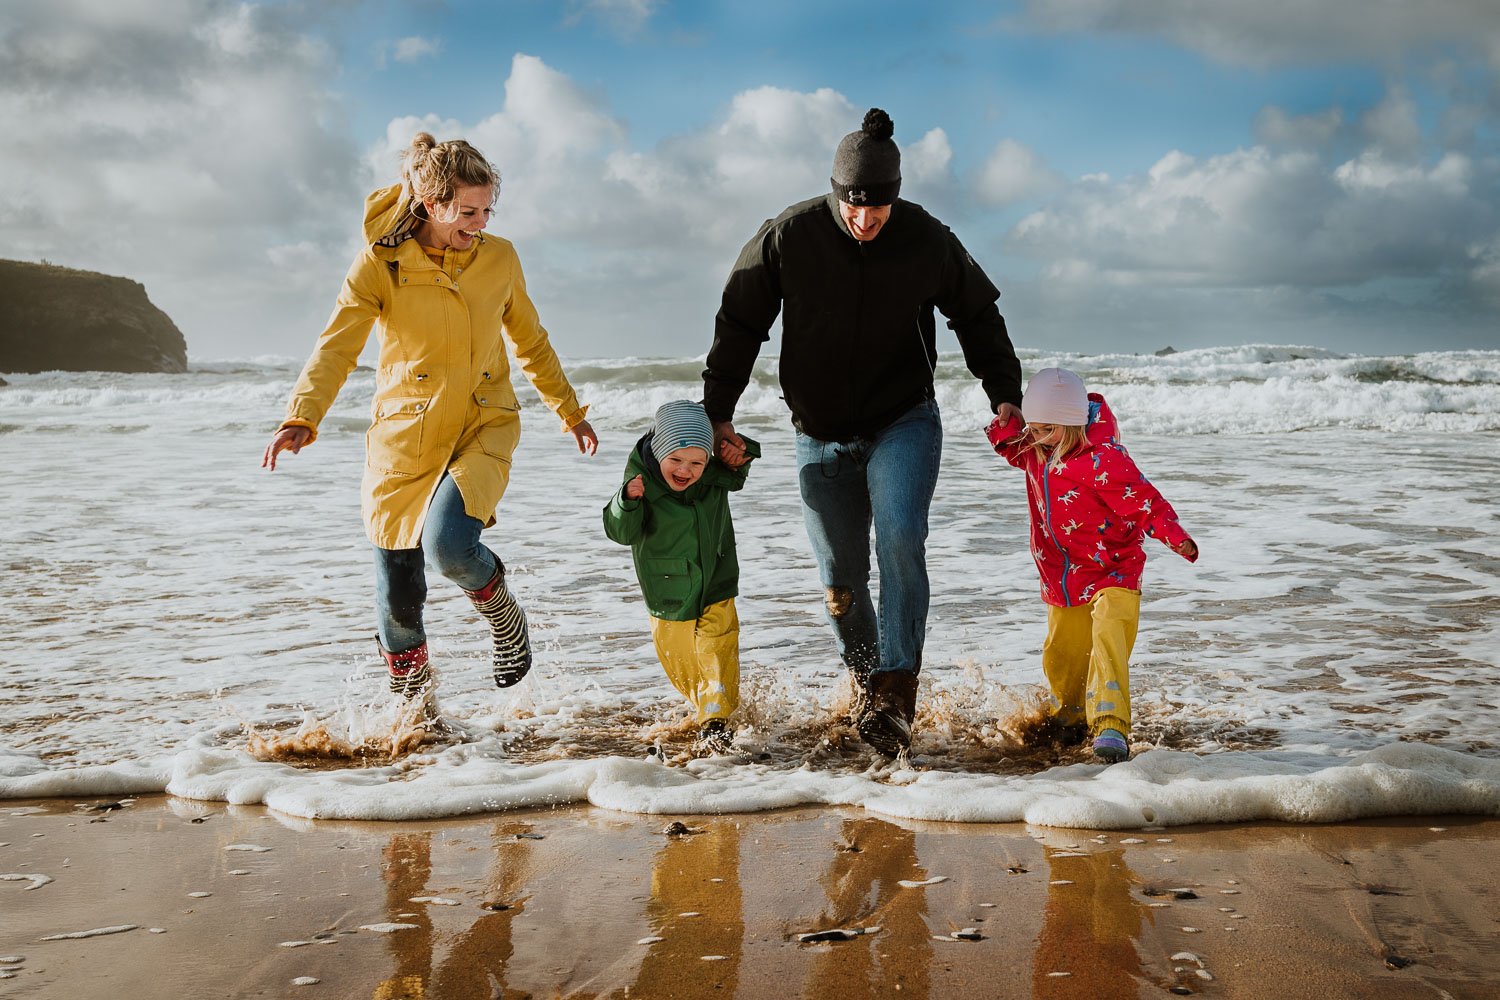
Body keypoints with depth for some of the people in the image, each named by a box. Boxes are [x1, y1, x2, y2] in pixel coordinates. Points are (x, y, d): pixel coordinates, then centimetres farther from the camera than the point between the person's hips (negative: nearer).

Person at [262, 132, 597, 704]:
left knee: (448, 543, -28)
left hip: (483, 428, 0)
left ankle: (501, 611, 7)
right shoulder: (379, 261, -8)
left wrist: (570, 412, 23)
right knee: (398, 597, 4)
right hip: (402, 437, 0)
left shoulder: (499, 258, 2)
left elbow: (530, 343, 16)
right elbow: (336, 348, -16)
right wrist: (301, 419, -32)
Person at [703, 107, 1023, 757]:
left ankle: (895, 694, -22)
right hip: (822, 437, 1)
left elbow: (978, 316, 7)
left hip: (904, 423, -1)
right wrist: (717, 413, -3)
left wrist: (1005, 395, 1)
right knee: (840, 582, 7)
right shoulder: (788, 236, -11)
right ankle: (865, 678, 33)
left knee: (900, 540, -24)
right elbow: (739, 323, 0)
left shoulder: (926, 239, -9)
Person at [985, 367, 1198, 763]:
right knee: (1060, 658, 15)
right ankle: (1070, 719, 39)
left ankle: (1111, 726, -33)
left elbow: (1143, 502, -26)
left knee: (1108, 641, -26)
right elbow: (1008, 443, 20)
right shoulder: (1036, 453, 0)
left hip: (1111, 573, -7)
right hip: (1063, 581, 7)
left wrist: (1176, 538, -42)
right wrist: (1008, 422, -5)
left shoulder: (1102, 460, -24)